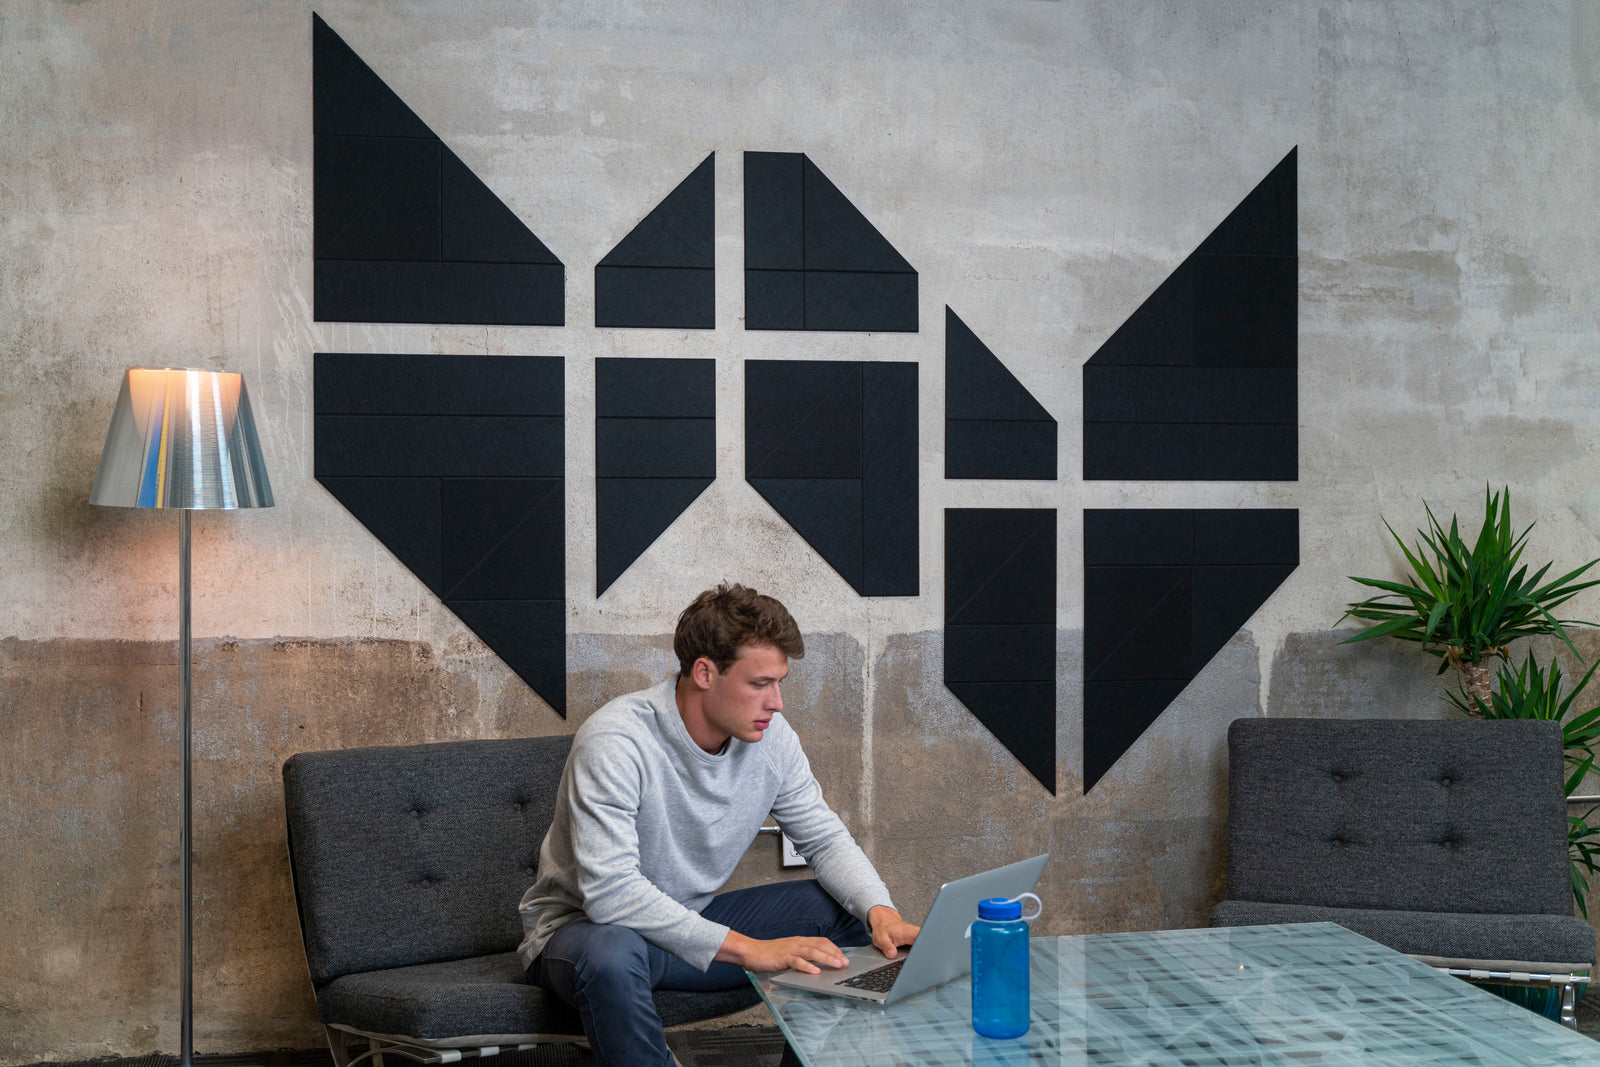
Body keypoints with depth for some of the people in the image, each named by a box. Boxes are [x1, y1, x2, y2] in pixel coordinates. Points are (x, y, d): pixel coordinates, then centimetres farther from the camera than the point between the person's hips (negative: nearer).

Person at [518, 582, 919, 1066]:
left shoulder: (770, 737, -7)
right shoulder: (615, 742, -28)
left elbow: (825, 839, 4)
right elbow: (610, 892, -35)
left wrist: (881, 912, -18)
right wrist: (747, 949, -37)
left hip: (695, 921, 6)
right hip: (585, 924, -6)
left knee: (853, 911, -7)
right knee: (609, 954, -42)